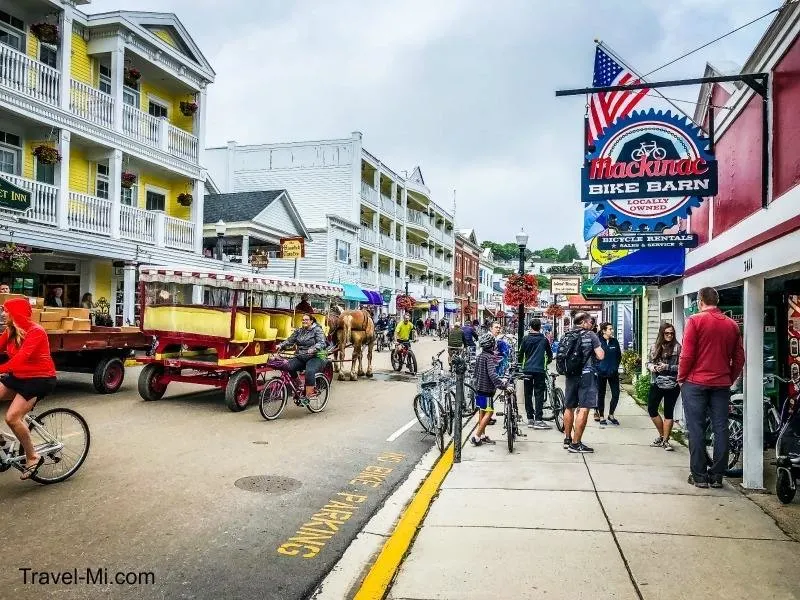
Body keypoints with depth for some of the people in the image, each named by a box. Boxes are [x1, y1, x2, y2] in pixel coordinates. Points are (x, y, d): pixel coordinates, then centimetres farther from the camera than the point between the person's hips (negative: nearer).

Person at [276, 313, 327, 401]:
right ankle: (298, 385, 3)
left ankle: (307, 396, -25)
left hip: (315, 357, -5)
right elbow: (290, 340, 8)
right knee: (288, 367, -22)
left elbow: (322, 343, -16)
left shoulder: (317, 330, -3)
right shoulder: (299, 330, 13)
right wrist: (281, 345, -11)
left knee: (309, 372, -34)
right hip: (300, 358, 5)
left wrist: (313, 349, -35)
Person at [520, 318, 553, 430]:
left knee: (528, 395, 8)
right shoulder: (544, 339, 4)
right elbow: (550, 355, 14)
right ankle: (538, 420, -6)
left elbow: (521, 353, 5)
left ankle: (530, 419, 9)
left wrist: (521, 364, 22)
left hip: (527, 369, 1)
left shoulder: (525, 339, 2)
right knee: (539, 395, 0)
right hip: (540, 370, -1)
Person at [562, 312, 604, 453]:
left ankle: (567, 439, 26)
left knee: (569, 407, 16)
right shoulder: (591, 335, -6)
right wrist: (600, 349, 8)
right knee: (584, 409, -5)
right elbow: (600, 356, -9)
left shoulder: (567, 336, 10)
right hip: (586, 374, -6)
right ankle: (575, 443, -7)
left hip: (571, 374, 7)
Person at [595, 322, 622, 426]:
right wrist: (598, 367, -7)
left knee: (616, 394, 1)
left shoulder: (615, 341, 4)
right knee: (601, 395, 7)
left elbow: (619, 355, 13)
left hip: (613, 373, 4)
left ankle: (611, 415, 21)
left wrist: (616, 367, 6)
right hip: (601, 373, -3)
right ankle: (601, 417, 19)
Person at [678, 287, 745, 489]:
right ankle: (717, 475, 13)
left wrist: (681, 377, 2)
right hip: (722, 384, 4)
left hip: (695, 382, -4)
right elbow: (739, 358, 8)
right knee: (720, 429, 8)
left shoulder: (695, 320, -7)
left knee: (696, 429, 3)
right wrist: (730, 379, 19)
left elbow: (687, 354, -10)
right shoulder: (732, 325, 6)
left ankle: (699, 475, 6)